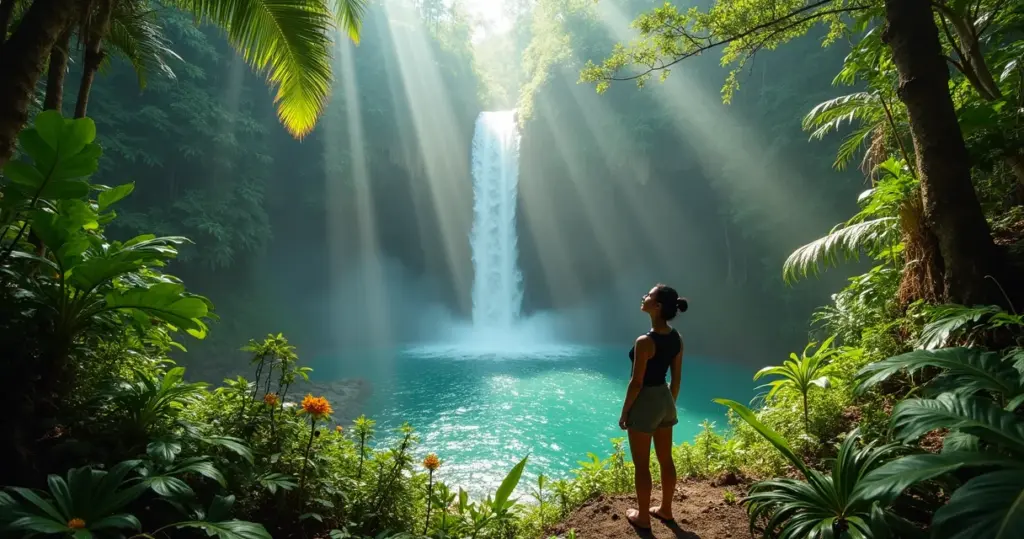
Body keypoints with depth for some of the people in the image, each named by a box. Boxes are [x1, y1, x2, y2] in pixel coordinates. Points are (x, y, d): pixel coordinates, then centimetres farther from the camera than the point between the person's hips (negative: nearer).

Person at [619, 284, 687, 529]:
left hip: (645, 402, -8)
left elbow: (636, 382, -19)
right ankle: (665, 509, 36)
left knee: (642, 465, 9)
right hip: (665, 399, 8)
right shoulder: (676, 338, -2)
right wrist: (670, 403, 19)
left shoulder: (645, 342, -25)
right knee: (666, 459, 20)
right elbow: (676, 378, 6)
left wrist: (624, 412, -8)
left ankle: (642, 516, 24)